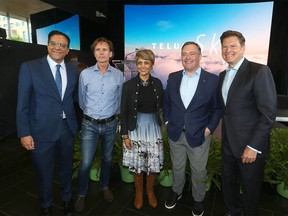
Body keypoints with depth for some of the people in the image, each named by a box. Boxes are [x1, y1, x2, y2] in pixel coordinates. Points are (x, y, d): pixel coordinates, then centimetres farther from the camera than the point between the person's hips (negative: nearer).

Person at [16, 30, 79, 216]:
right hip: (42, 129, -3)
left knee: (66, 167, 20)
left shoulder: (73, 71, 3)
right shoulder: (30, 67, -7)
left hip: (67, 127, 3)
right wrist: (24, 132, -10)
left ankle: (67, 198, 47)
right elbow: (23, 103, -8)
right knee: (45, 171, 16)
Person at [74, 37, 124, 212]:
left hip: (110, 124, 1)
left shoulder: (119, 75, -4)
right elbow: (82, 100, 7)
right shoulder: (85, 74, -6)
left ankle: (105, 186, 41)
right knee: (86, 162, 3)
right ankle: (81, 194, 28)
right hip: (90, 124, -1)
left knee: (107, 159, 16)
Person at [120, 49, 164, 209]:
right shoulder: (129, 85, -8)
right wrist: (125, 135, -6)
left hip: (153, 128, 2)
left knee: (154, 163, 9)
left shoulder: (157, 83, 0)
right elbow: (124, 112, -5)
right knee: (137, 164, 10)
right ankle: (139, 192, 37)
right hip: (136, 128, -2)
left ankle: (150, 191, 37)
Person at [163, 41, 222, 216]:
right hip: (175, 134, 3)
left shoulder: (213, 80, -8)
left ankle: (198, 199, 40)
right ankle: (176, 192, 46)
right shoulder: (173, 77, 2)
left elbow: (217, 108, -2)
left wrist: (210, 128, -9)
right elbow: (166, 102, 10)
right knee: (177, 167, 21)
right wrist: (167, 121, 3)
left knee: (198, 171, 14)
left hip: (199, 135, -2)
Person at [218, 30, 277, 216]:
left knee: (250, 190, 15)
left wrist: (253, 146, -17)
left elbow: (268, 113, -17)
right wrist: (225, 136, 7)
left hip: (250, 145, -6)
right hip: (228, 143, 6)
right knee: (229, 185, 21)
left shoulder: (259, 71, -13)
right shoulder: (223, 75, 9)